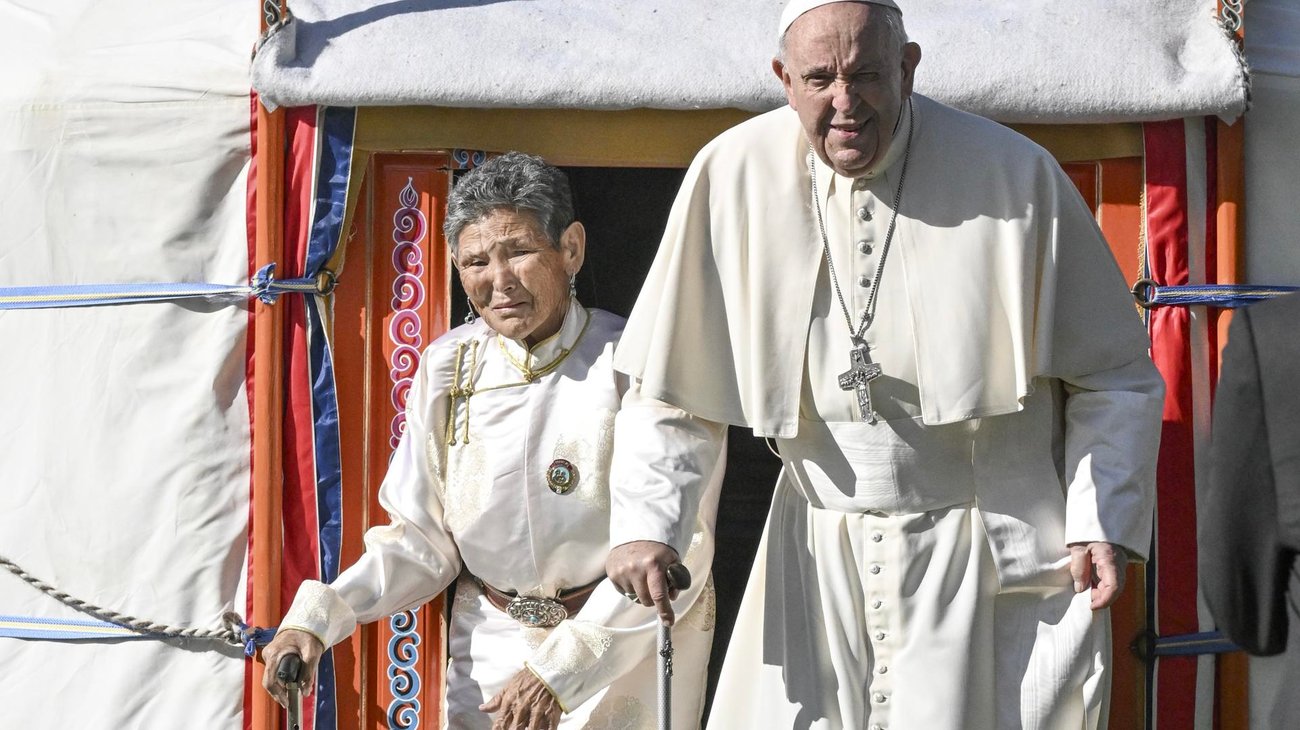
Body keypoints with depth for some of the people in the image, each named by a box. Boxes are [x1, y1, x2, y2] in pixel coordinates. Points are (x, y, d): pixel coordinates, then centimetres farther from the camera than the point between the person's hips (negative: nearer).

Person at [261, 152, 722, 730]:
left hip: (629, 649, -3)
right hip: (491, 647, 3)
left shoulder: (634, 366, -13)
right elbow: (421, 540, 2)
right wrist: (318, 617, -14)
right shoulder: (447, 369, 0)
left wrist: (560, 672, -22)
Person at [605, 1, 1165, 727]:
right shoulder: (733, 175, -5)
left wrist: (1104, 523, -11)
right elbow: (670, 371, 3)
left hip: (994, 551, -2)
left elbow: (1113, 373, -1)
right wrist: (645, 521, -5)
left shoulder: (1017, 175, -9)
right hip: (819, 557, 2)